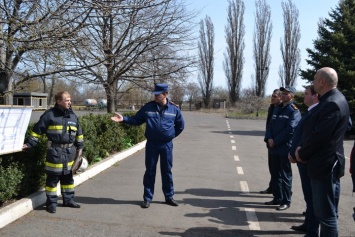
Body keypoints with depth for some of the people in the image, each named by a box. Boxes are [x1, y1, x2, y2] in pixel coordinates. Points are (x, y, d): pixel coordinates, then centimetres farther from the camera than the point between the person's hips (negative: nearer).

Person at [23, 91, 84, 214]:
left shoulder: (73, 115, 9)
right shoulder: (50, 114, -7)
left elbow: (78, 133, 17)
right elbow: (38, 130, -4)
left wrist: (80, 147, 15)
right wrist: (30, 143, -7)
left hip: (70, 151, 5)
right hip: (55, 151, -5)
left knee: (68, 177, 14)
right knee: (52, 178, 1)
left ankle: (68, 200, 26)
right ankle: (51, 202, 13)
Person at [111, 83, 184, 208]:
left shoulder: (174, 109, -2)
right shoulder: (148, 107, -2)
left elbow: (180, 125, 12)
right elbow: (136, 120, 3)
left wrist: (172, 135, 8)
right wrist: (123, 119, -10)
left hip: (167, 145, 0)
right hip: (151, 144, 0)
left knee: (167, 171, 10)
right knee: (150, 171, 6)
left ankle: (169, 196, 22)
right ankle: (147, 198, 15)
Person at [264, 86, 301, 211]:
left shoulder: (294, 111, -9)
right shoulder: (277, 109, 16)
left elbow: (290, 130, -17)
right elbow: (270, 125, 12)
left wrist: (275, 141, -15)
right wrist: (269, 138, -6)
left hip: (285, 148, -7)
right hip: (274, 148, 8)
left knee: (285, 175, 1)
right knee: (275, 174, 14)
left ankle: (286, 201, 11)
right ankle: (277, 198, 26)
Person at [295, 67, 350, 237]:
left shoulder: (332, 103, -21)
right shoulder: (331, 100, 12)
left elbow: (318, 136, -23)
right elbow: (316, 131, 15)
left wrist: (302, 154, -8)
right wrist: (303, 150, 4)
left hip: (325, 165, -10)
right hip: (327, 162, 10)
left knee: (326, 213, -1)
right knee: (327, 211, 19)